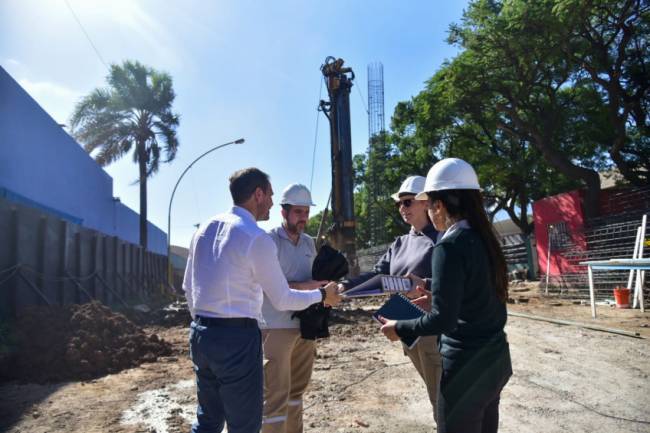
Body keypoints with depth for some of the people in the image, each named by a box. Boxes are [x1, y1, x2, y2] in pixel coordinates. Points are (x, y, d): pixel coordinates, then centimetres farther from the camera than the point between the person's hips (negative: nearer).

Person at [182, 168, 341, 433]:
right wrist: (322, 295, 6)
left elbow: (188, 287, 14)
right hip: (237, 338, -8)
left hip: (200, 333, 8)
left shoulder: (205, 229, 7)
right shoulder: (257, 238, -15)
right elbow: (282, 300, -9)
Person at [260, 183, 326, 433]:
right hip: (276, 328, -7)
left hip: (305, 325, 7)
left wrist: (323, 287, -4)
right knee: (276, 393, -2)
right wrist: (304, 286, -23)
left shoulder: (309, 243, 11)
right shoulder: (269, 240, -9)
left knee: (297, 389, 18)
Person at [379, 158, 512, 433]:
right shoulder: (483, 238, 4)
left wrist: (399, 328, -8)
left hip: (467, 364, -8)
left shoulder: (449, 245, -20)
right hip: (494, 357, 8)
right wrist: (434, 296, 24)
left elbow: (443, 320, -22)